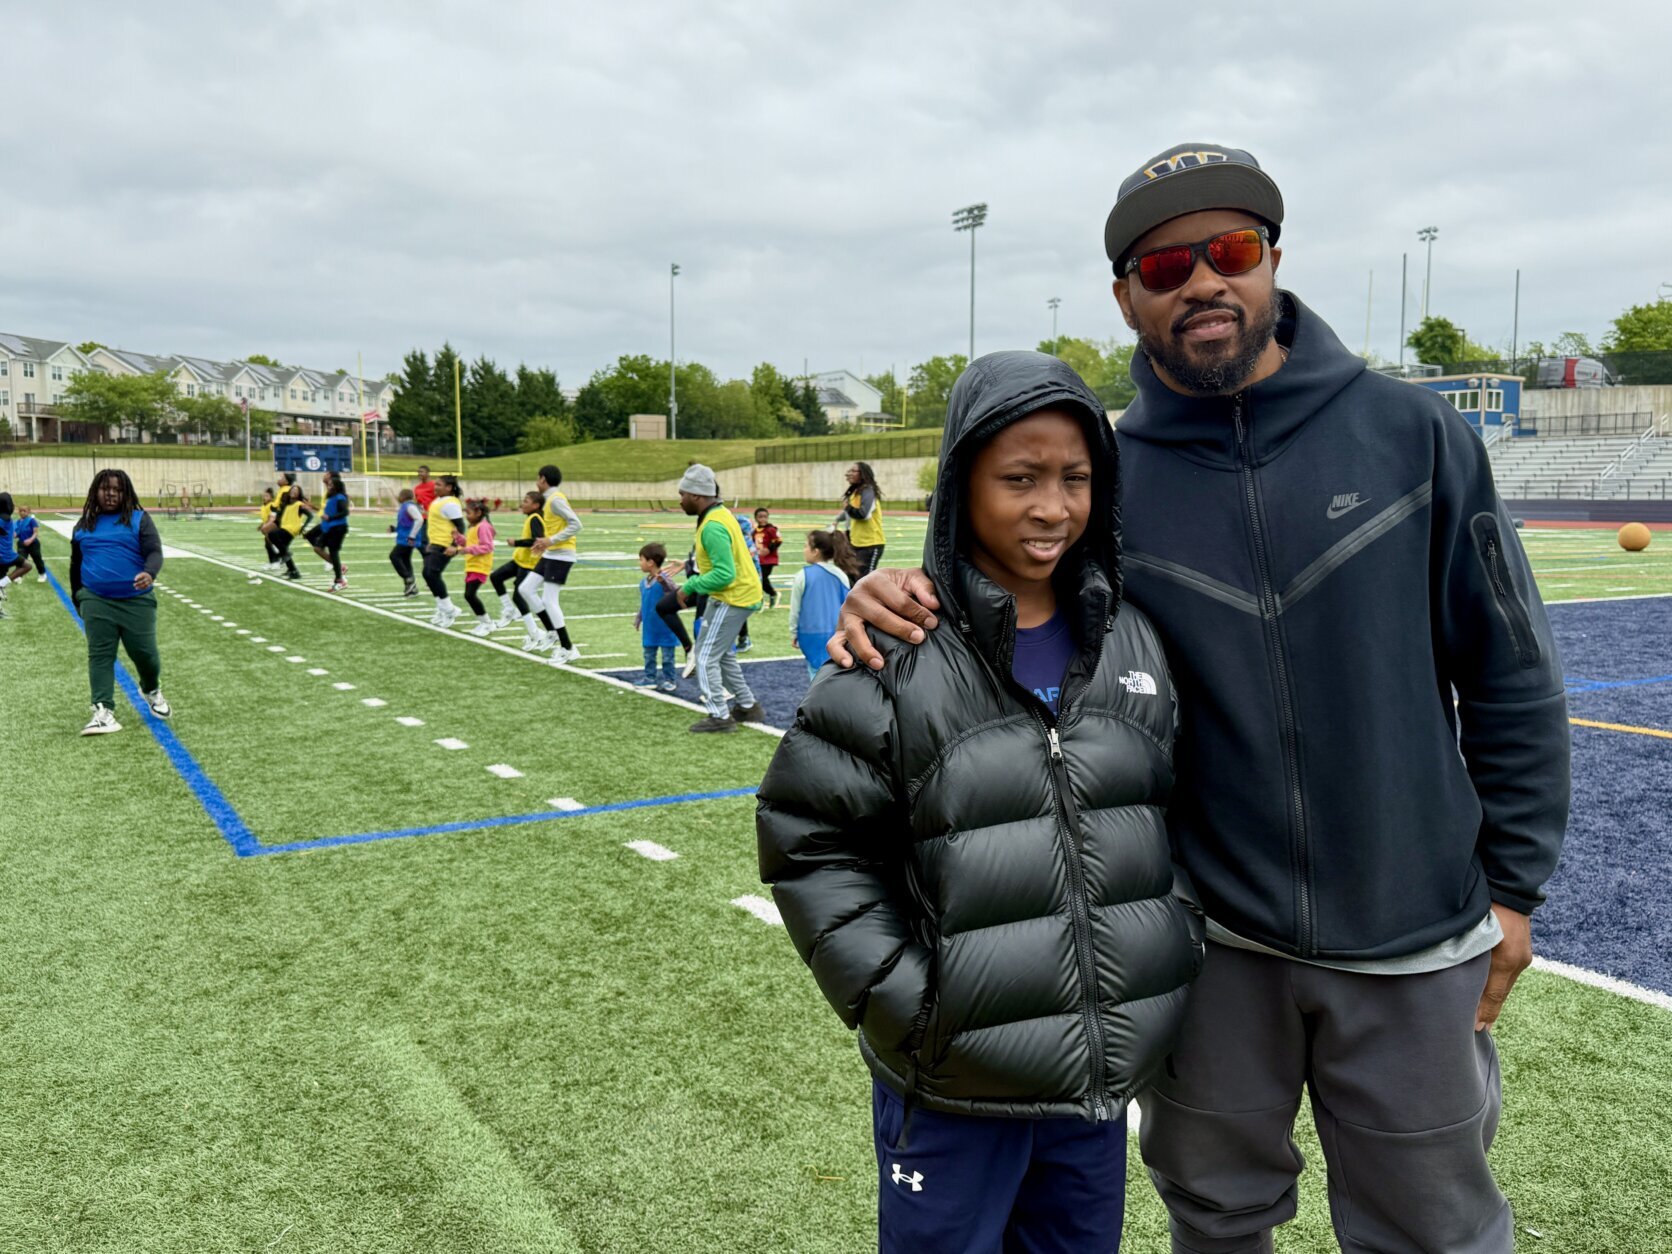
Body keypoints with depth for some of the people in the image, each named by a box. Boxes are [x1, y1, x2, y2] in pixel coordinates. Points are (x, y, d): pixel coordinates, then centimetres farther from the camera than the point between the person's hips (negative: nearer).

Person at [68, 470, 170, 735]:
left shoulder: (139, 519, 1)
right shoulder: (84, 524, 12)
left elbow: (154, 552, -10)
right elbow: (76, 564, 21)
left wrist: (150, 574, -31)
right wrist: (77, 597, 22)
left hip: (136, 600, -2)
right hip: (96, 601, 2)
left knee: (144, 652, 0)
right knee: (100, 655, -3)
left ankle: (151, 690, 30)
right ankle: (103, 711, -6)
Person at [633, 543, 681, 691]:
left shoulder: (664, 580, -18)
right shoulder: (644, 582, 3)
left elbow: (674, 593, -34)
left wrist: (663, 582, -48)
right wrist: (638, 618, 19)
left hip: (664, 627, -7)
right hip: (649, 627, 7)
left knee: (667, 655, 5)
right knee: (648, 654, 14)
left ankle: (669, 680, 16)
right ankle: (649, 678, 25)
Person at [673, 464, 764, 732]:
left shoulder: (712, 527, -23)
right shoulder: (722, 513, 9)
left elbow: (724, 574, -27)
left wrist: (690, 587, -19)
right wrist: (694, 584, 11)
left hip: (732, 598, -10)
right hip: (743, 592, 10)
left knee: (706, 656, -4)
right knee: (722, 653, 21)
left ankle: (720, 717, 1)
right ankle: (748, 707, 30)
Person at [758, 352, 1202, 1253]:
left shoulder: (1133, 643, 2)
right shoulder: (899, 655, -13)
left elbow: (1181, 813, 13)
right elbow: (809, 840, -10)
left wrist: (1175, 949, 4)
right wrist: (905, 1005, -13)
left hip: (1105, 1076, 5)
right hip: (952, 1091, -4)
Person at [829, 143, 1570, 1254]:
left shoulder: (1413, 433, -8)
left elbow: (1509, 673, -2)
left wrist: (1511, 887, 0)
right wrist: (893, 604, -19)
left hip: (1413, 947, 0)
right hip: (1213, 937, 1)